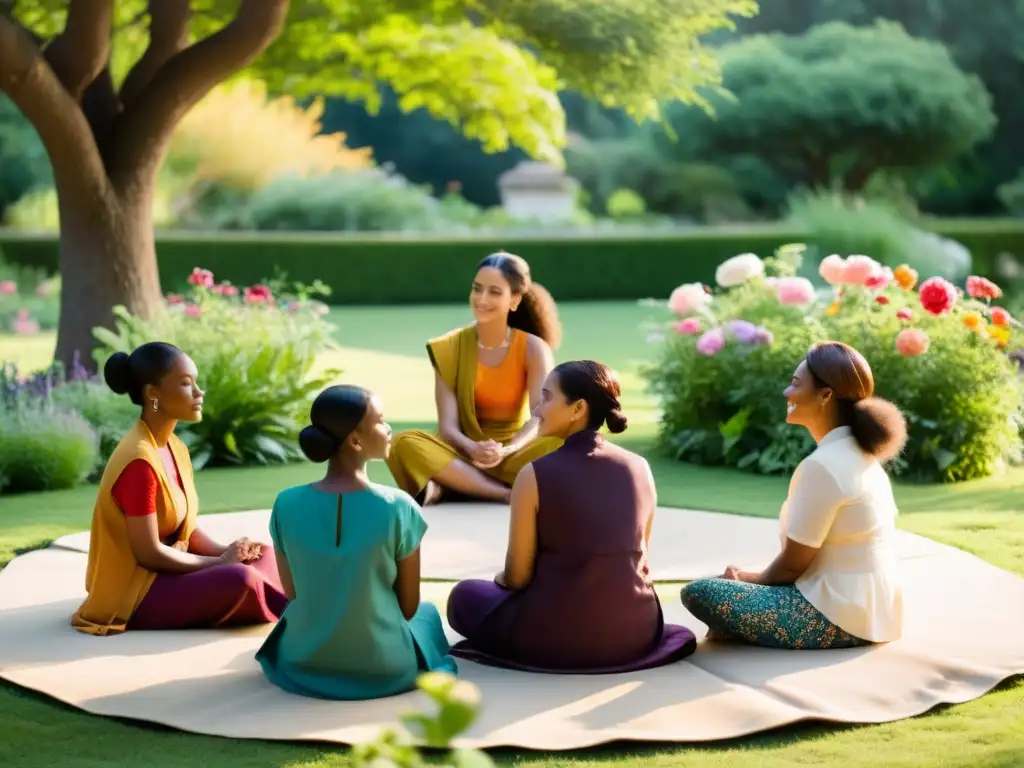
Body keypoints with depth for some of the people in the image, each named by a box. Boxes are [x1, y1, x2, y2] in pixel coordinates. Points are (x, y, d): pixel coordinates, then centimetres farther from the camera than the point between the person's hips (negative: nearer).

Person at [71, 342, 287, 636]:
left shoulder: (175, 449, 6)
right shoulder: (139, 462, -23)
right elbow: (149, 553, -21)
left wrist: (225, 552, -7)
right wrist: (220, 562, -12)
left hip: (166, 573, 10)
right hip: (134, 593, -10)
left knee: (263, 556, -1)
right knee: (240, 580, -26)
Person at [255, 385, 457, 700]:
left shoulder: (286, 505, -13)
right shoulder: (397, 507, -20)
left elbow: (292, 591, 2)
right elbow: (408, 606, -8)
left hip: (302, 668, 3)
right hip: (386, 670, -3)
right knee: (427, 612, 33)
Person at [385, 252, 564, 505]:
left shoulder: (534, 349, -3)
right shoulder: (449, 349, -2)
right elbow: (447, 425, -10)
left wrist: (506, 450, -35)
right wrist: (473, 449, -33)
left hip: (516, 456, -1)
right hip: (465, 455, 1)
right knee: (406, 443, -30)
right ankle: (508, 493, -35)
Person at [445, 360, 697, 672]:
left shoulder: (535, 474, -13)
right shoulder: (640, 468, -1)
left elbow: (517, 577, -7)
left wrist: (501, 578, 18)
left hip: (555, 639, -5)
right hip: (637, 634, 6)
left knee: (465, 595, 22)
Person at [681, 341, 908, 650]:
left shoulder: (821, 466, -20)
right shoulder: (861, 454, 9)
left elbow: (793, 563, -15)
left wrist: (749, 579, 4)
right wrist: (755, 578, 14)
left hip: (838, 618, -10)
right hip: (872, 610, 10)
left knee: (698, 593, -12)